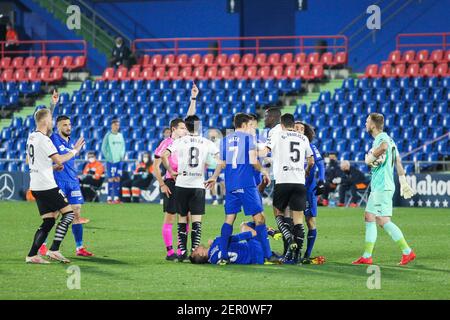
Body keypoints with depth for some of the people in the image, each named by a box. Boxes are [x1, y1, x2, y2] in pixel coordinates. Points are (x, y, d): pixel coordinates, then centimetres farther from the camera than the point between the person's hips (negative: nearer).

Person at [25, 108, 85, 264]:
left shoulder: (31, 137, 15)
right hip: (47, 186, -9)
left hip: (35, 186, 9)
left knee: (48, 221, 10)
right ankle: (54, 250, -10)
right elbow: (58, 159, -21)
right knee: (68, 213, -4)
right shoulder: (43, 139, -15)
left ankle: (31, 255, 2)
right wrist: (75, 150, -8)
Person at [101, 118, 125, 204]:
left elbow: (123, 146, 19)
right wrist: (108, 157, -10)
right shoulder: (108, 136, -5)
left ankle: (116, 197, 8)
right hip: (111, 161, -5)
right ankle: (109, 198, -3)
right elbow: (103, 148, -5)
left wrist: (122, 155, 5)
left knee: (118, 178, 4)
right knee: (111, 179, -6)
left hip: (119, 160, 5)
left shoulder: (120, 135, 10)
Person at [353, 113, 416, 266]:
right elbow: (398, 160, 22)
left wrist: (370, 157, -23)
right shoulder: (386, 138, 19)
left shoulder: (382, 137, -12)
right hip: (377, 187, 10)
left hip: (382, 187, -10)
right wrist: (403, 181, 24)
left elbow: (384, 146, -38)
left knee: (383, 221, -9)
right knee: (369, 218, 10)